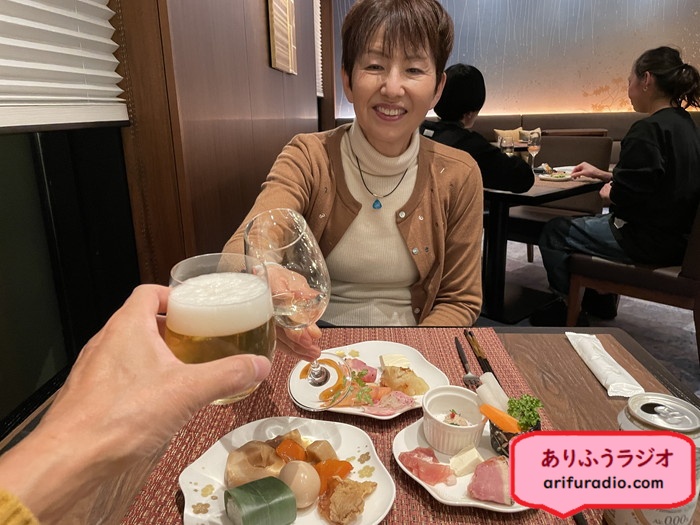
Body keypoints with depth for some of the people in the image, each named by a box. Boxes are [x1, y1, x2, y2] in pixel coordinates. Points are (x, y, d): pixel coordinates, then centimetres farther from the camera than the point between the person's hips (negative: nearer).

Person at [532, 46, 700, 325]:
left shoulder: (648, 129, -22)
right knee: (596, 221, 32)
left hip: (649, 241, -10)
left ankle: (568, 310, 16)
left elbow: (628, 197, -27)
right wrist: (604, 174, 21)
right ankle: (600, 302, 39)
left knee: (554, 232, 1)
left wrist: (609, 193, -6)